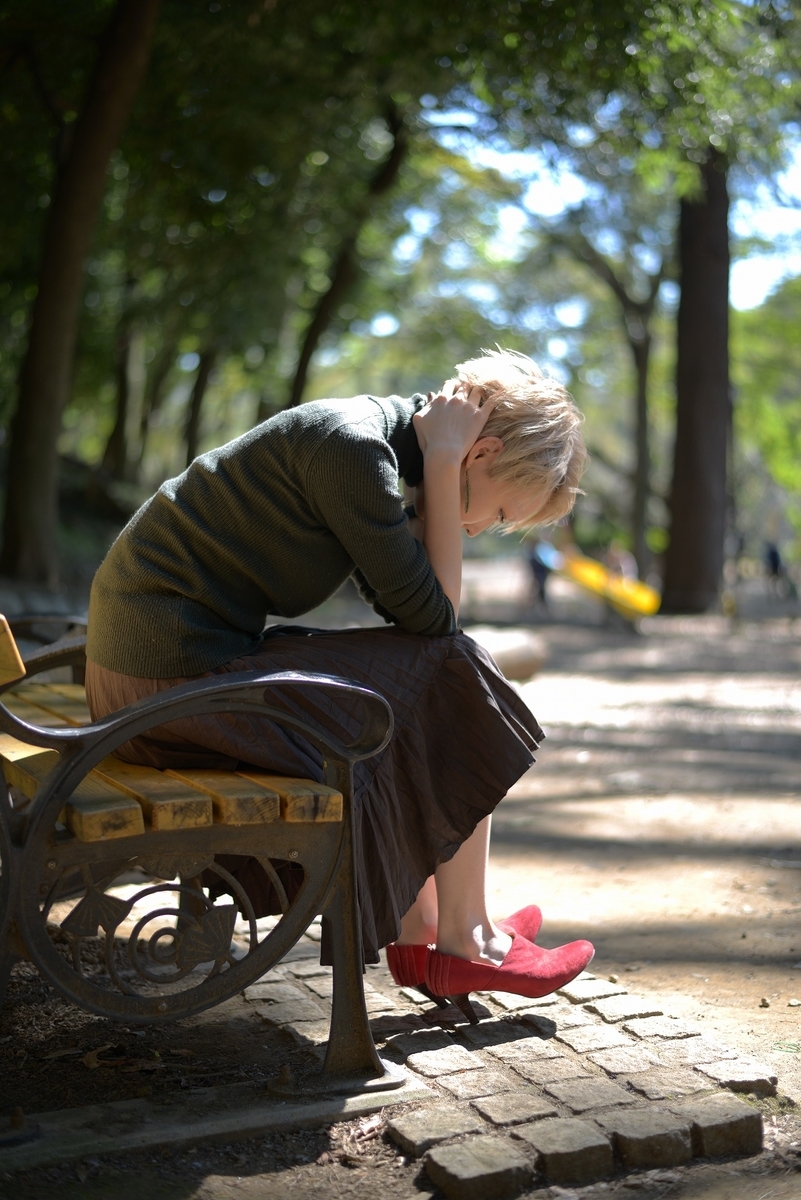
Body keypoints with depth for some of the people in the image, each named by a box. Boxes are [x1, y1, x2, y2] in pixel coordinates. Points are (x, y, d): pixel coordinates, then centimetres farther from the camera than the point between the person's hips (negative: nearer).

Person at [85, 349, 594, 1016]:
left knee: (415, 692, 18)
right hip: (179, 677, -10)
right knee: (451, 682, -3)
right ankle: (462, 944, 11)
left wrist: (436, 466, 3)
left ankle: (416, 931, 24)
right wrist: (443, 462, -11)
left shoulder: (373, 440, 11)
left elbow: (402, 603, 9)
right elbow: (433, 616, -15)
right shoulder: (354, 445, -19)